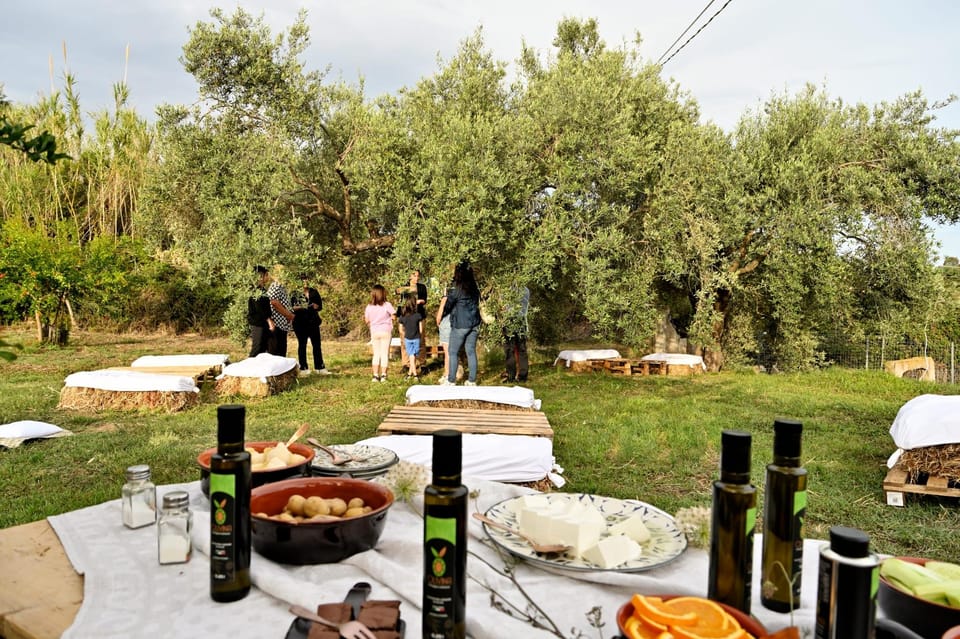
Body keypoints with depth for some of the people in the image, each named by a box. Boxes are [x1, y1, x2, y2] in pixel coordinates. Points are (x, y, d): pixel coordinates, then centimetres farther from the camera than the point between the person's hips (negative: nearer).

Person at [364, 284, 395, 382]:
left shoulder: (369, 306, -2)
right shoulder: (387, 305, -10)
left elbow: (367, 320, 3)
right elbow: (393, 316, -10)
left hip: (374, 332, 3)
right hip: (386, 331, -3)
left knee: (376, 354, 11)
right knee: (385, 354, 5)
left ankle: (375, 375, 7)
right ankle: (383, 375, 3)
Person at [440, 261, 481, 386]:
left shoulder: (456, 289, -11)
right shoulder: (475, 289, 6)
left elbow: (447, 306, -1)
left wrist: (441, 315, 16)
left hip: (460, 325, -6)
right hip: (474, 324, 6)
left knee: (453, 353, 4)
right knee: (471, 352, 9)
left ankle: (451, 381, 4)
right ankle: (472, 380, 12)